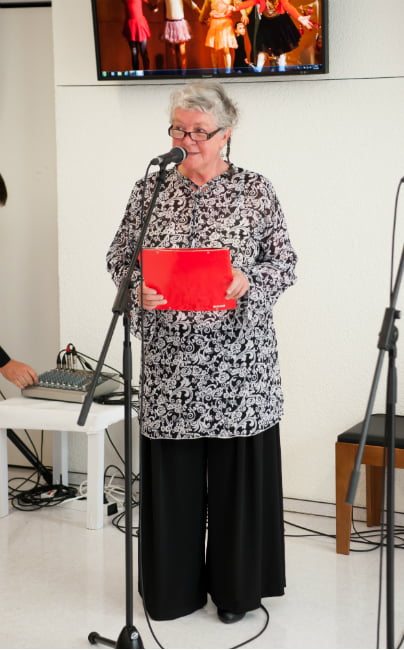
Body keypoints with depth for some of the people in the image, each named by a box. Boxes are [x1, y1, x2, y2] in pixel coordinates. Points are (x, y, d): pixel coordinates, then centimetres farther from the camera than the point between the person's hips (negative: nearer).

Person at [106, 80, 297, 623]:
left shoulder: (257, 192, 1)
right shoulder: (150, 190, 6)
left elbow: (284, 263, 3)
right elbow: (119, 258, 9)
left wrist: (247, 282, -17)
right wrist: (139, 289, -12)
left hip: (239, 363, -1)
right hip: (170, 361, 1)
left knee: (239, 470, 5)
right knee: (171, 473, 6)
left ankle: (237, 586, 22)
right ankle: (173, 585, 23)